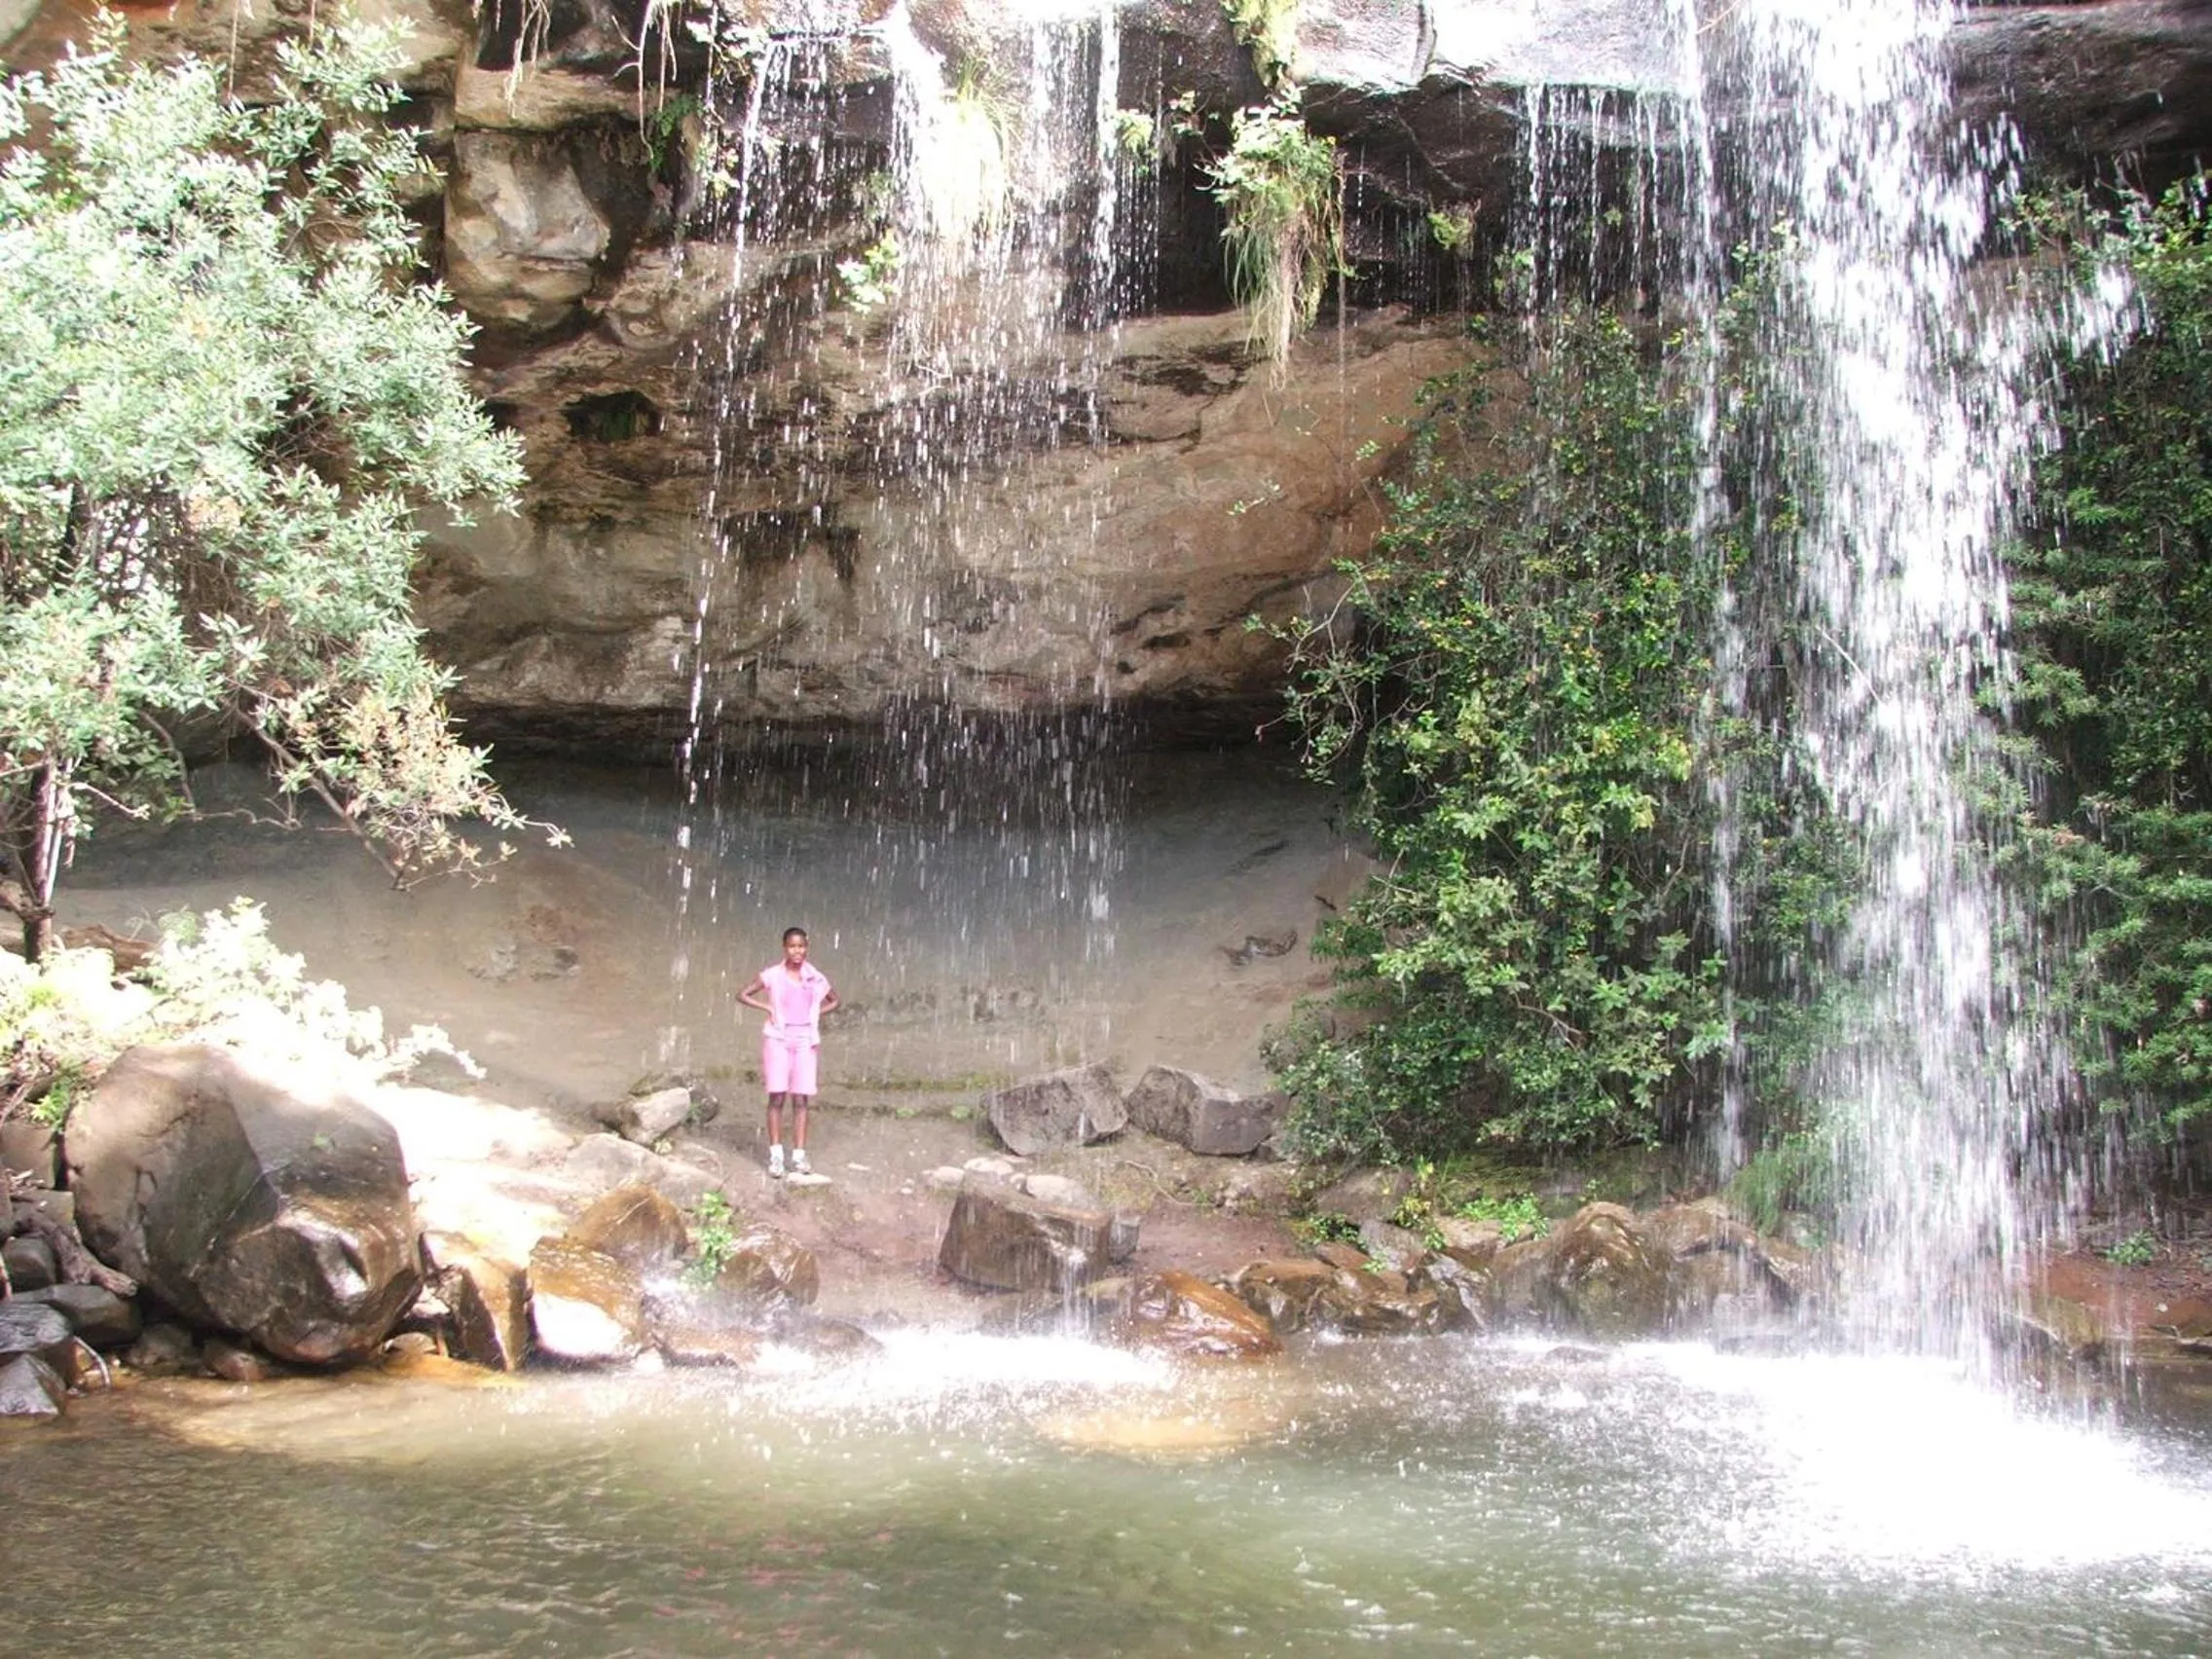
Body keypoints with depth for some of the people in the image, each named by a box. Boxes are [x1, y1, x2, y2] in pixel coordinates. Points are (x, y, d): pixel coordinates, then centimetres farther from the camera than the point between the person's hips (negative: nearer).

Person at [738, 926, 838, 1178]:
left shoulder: (816, 978, 5)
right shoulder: (772, 975, -2)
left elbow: (834, 1000, 21)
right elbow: (743, 995, 4)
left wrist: (816, 1014, 5)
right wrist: (767, 1008, -6)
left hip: (805, 1041, 2)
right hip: (778, 1039, -2)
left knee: (801, 1099, 1)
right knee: (777, 1097, -5)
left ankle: (799, 1156, 3)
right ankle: (776, 1156, -3)